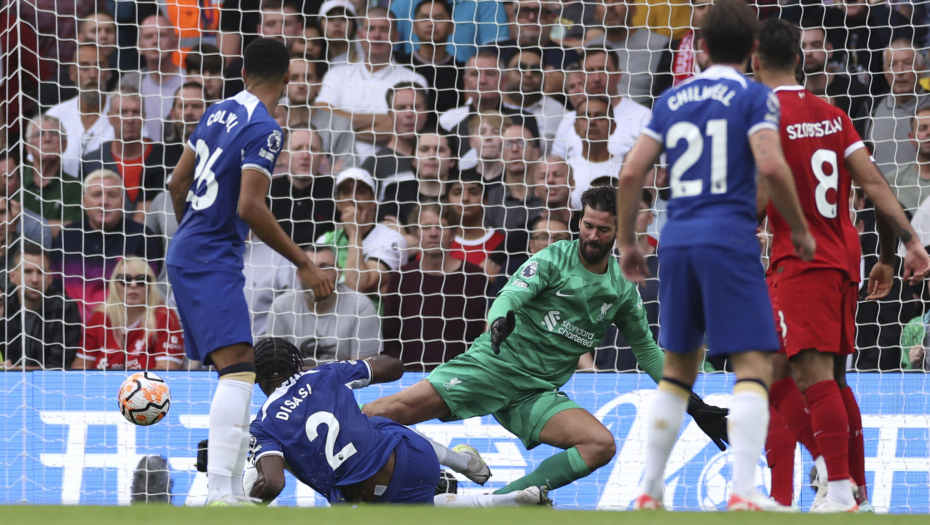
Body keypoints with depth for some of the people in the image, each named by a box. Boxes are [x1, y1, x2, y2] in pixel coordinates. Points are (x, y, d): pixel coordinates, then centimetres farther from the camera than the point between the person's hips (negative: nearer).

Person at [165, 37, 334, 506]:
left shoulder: (219, 112, 12)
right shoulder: (264, 129, -14)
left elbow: (178, 182, 18)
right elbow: (249, 207, -22)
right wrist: (304, 264, -16)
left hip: (186, 252, 10)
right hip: (213, 260, -10)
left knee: (236, 371, 16)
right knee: (238, 367, -21)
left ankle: (231, 489, 18)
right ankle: (220, 494, -34)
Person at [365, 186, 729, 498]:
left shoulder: (622, 289, 10)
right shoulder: (554, 259, -3)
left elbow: (646, 348, 21)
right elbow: (511, 295, -17)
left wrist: (691, 403, 17)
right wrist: (500, 319, -42)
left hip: (538, 393, 4)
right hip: (496, 363, -4)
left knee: (601, 445, -22)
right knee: (403, 406, -23)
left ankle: (502, 500, -21)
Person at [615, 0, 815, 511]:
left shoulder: (671, 100, 13)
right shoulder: (754, 96, -1)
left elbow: (631, 173, 9)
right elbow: (771, 166, -14)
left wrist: (626, 241, 19)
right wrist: (800, 229, -2)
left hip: (677, 240, 5)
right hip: (730, 239, -5)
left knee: (678, 370, 16)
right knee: (754, 367, -7)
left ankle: (649, 490, 14)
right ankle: (742, 492, -20)